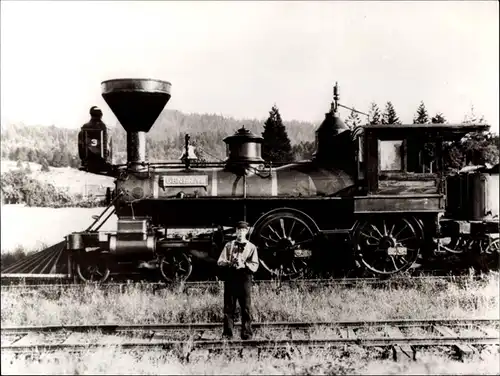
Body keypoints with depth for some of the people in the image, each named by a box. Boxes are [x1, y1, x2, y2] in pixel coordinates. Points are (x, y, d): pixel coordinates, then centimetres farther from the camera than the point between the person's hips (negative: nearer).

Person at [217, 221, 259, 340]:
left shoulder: (251, 247, 8)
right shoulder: (229, 245, 12)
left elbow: (255, 266, 1)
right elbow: (220, 262, 6)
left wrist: (244, 264, -17)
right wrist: (230, 263, -13)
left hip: (245, 279, -1)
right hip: (230, 279, 1)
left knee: (246, 308, 0)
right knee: (229, 307, 3)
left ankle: (246, 333, 6)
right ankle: (227, 333, 8)